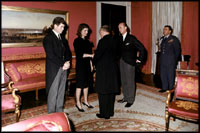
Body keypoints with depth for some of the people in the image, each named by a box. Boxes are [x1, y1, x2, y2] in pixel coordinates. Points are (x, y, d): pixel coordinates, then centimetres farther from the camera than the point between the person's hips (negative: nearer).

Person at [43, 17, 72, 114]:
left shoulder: (62, 38, 15)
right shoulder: (48, 38, -9)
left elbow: (67, 51, 14)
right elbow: (50, 55, -16)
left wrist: (67, 62, -4)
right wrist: (62, 64, -14)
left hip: (63, 68, 7)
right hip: (54, 69, -7)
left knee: (61, 92, 12)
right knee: (53, 93, 1)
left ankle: (60, 112, 25)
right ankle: (51, 114, 15)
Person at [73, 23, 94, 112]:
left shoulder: (87, 41, 13)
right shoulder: (77, 41, -7)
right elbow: (79, 54, -16)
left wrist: (91, 64, 12)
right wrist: (91, 55, -23)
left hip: (87, 65, 7)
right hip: (80, 65, -7)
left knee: (87, 83, 11)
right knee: (80, 84, -1)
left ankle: (85, 101, 24)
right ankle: (78, 103, 11)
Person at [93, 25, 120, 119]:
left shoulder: (103, 41, -15)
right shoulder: (114, 40, 6)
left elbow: (97, 54, -16)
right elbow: (115, 54, 10)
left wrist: (94, 62, 4)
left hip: (103, 70, -7)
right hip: (113, 69, 7)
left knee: (103, 93, 4)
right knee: (111, 92, 15)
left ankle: (104, 113, 13)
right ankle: (110, 112, 27)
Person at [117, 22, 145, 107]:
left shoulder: (132, 38, -10)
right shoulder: (120, 39, 10)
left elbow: (142, 48, -11)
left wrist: (139, 59, -9)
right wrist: (120, 59, 10)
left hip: (129, 63, -7)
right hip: (122, 62, 7)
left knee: (130, 81, 0)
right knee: (123, 81, 13)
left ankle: (130, 100, 11)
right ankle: (125, 97, 27)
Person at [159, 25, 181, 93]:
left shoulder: (174, 39, -4)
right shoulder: (163, 38, 12)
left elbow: (178, 50, -1)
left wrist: (175, 60, 0)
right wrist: (161, 58, 8)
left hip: (170, 61, -6)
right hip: (163, 61, 6)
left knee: (170, 75, 1)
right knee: (163, 75, 10)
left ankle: (171, 89, 13)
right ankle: (164, 88, 22)